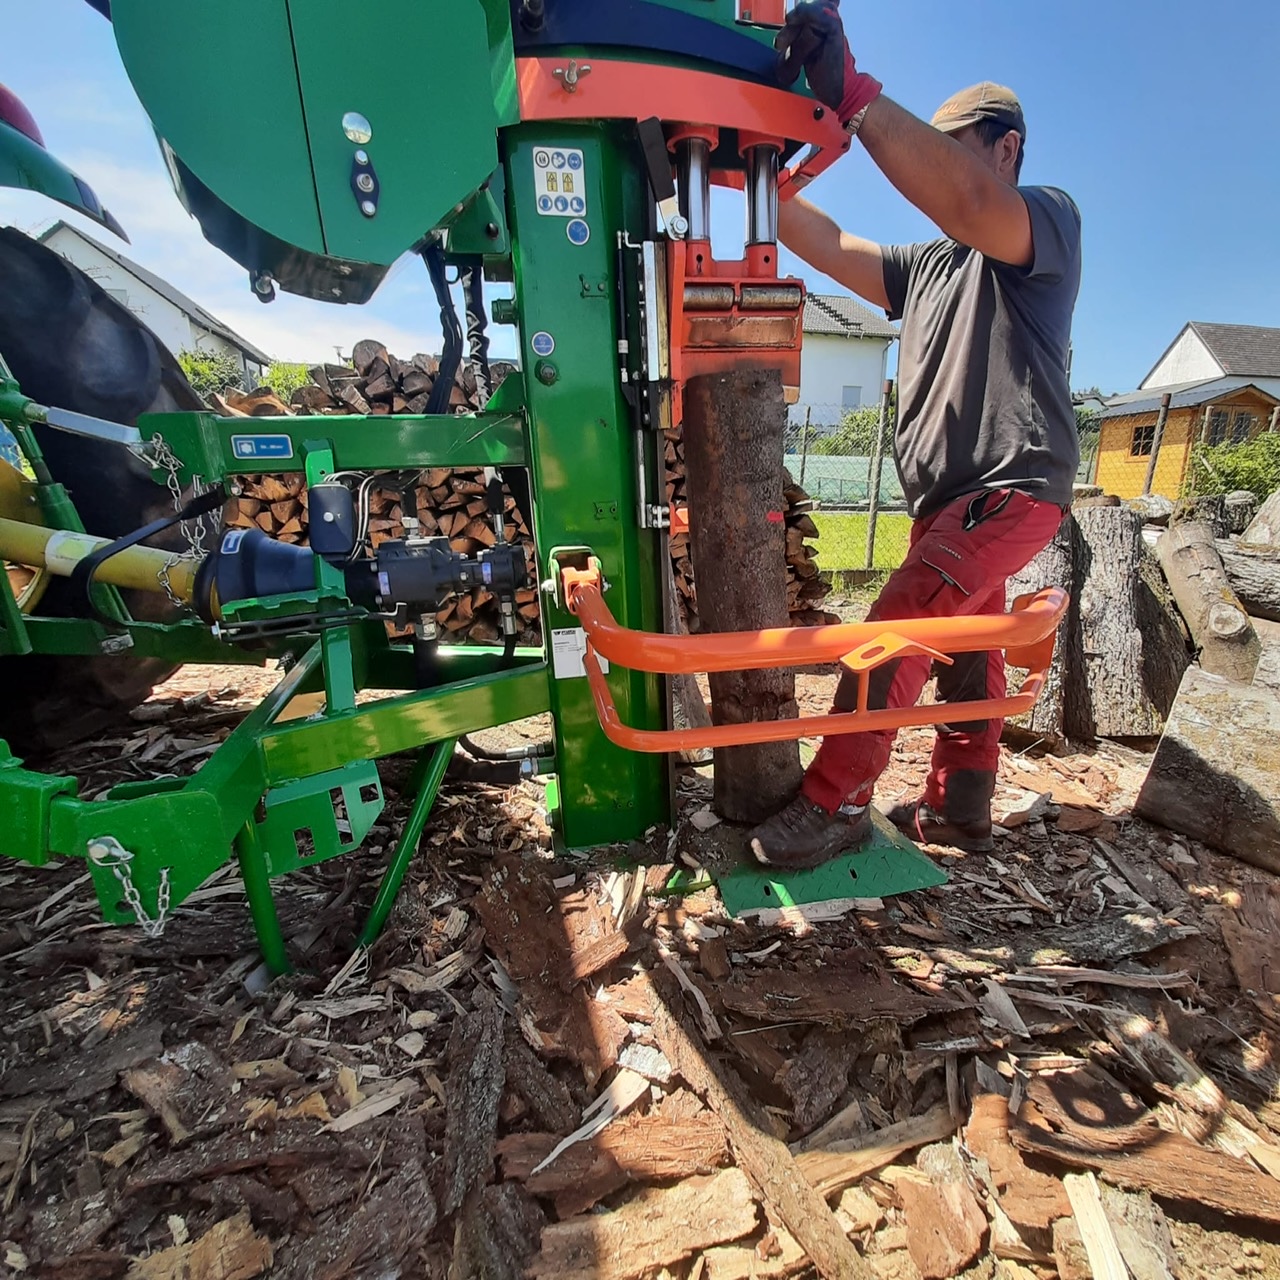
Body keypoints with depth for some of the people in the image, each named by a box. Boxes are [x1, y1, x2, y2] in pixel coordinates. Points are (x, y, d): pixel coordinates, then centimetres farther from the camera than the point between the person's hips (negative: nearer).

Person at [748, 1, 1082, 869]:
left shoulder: (1051, 215, -2)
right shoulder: (926, 267, 20)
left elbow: (975, 205, -25)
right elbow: (828, 245, 14)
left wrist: (854, 95, -26)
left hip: (1013, 487, -8)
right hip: (946, 497, 9)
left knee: (894, 633, -18)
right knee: (966, 646, 13)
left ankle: (836, 805, -7)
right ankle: (960, 810, 26)